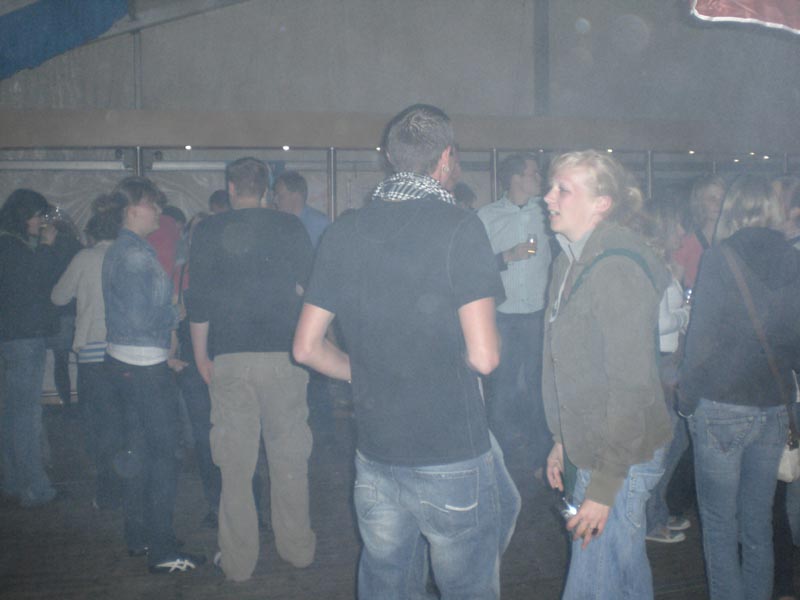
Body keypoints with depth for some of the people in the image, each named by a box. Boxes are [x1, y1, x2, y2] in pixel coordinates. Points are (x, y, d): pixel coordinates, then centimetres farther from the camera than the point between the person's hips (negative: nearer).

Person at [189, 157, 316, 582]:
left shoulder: (209, 231, 1)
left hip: (230, 358, -1)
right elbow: (310, 288, 8)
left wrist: (201, 356, 9)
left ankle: (238, 560, 13)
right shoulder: (290, 227, 3)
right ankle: (297, 548, 21)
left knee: (235, 460, 5)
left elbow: (198, 298, 1)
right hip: (284, 355, 1)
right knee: (290, 455, 10)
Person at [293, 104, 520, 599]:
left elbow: (307, 347, 8)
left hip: (376, 459, 5)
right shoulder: (459, 228, -12)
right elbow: (484, 356, -17)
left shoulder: (343, 232, 4)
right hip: (454, 460, -5)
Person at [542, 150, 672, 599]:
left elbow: (632, 387, -22)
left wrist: (603, 489, -20)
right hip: (588, 448, 9)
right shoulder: (572, 262, 9)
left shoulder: (617, 270, -21)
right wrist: (562, 441, 15)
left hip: (620, 459, -9)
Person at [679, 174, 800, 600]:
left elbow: (702, 336, -13)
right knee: (758, 521, 16)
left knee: (719, 521, 7)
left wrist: (687, 396, -3)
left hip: (721, 407, -4)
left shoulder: (718, 259, -11)